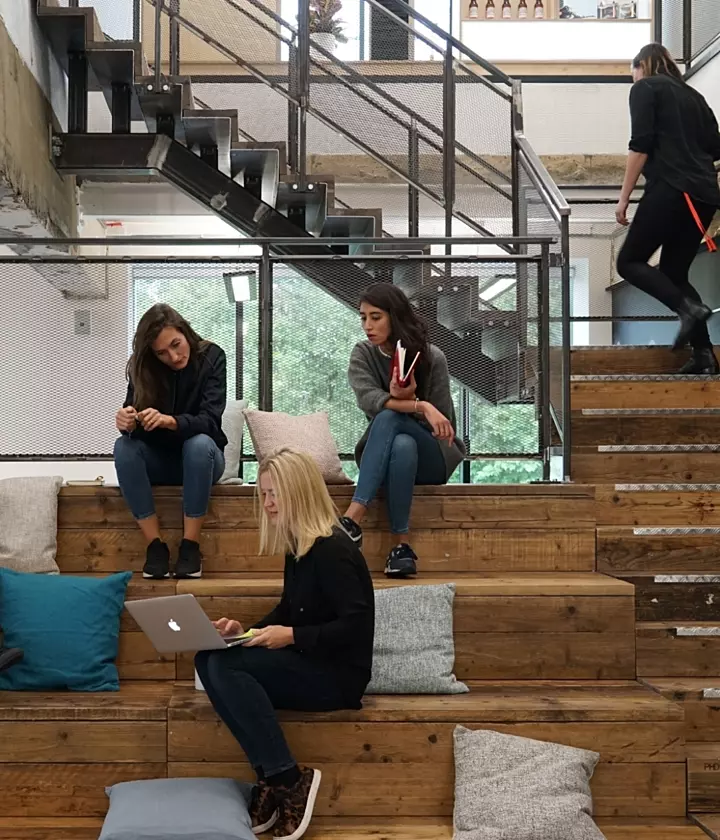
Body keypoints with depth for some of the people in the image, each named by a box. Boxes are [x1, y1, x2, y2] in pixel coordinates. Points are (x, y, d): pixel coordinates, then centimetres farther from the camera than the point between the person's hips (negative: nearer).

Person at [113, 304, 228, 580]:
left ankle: (190, 546, -29)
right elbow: (132, 420, -13)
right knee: (123, 446, -29)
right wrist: (127, 422, -39)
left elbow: (210, 421, -25)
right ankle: (155, 545, -27)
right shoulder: (142, 367, -8)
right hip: (160, 460, 2)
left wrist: (169, 421, -44)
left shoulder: (211, 356, -15)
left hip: (200, 456, -2)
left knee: (199, 443, -36)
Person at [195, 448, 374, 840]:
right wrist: (246, 631, 2)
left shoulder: (332, 550, -17)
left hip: (338, 676, -9)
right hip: (306, 666, 9)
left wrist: (291, 636, -22)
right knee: (208, 660, -11)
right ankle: (274, 780, -14)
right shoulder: (298, 548, 11)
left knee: (227, 667, -23)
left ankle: (289, 779, -16)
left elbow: (357, 626, -22)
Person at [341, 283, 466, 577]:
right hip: (382, 456, 2)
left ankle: (353, 519, -47)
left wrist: (406, 399, -25)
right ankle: (401, 545, -41)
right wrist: (420, 406, -35)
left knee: (389, 418, -35)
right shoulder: (363, 355, -1)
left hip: (433, 457, -2)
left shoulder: (431, 358, -8)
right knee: (403, 446, -37)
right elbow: (368, 399, -22)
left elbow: (443, 425, -6)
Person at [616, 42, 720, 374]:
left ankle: (688, 308, -17)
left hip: (671, 189, -7)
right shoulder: (692, 95, 24)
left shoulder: (644, 88, 5)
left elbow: (641, 145, -7)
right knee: (674, 272, 12)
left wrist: (624, 196, -4)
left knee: (629, 261, 3)